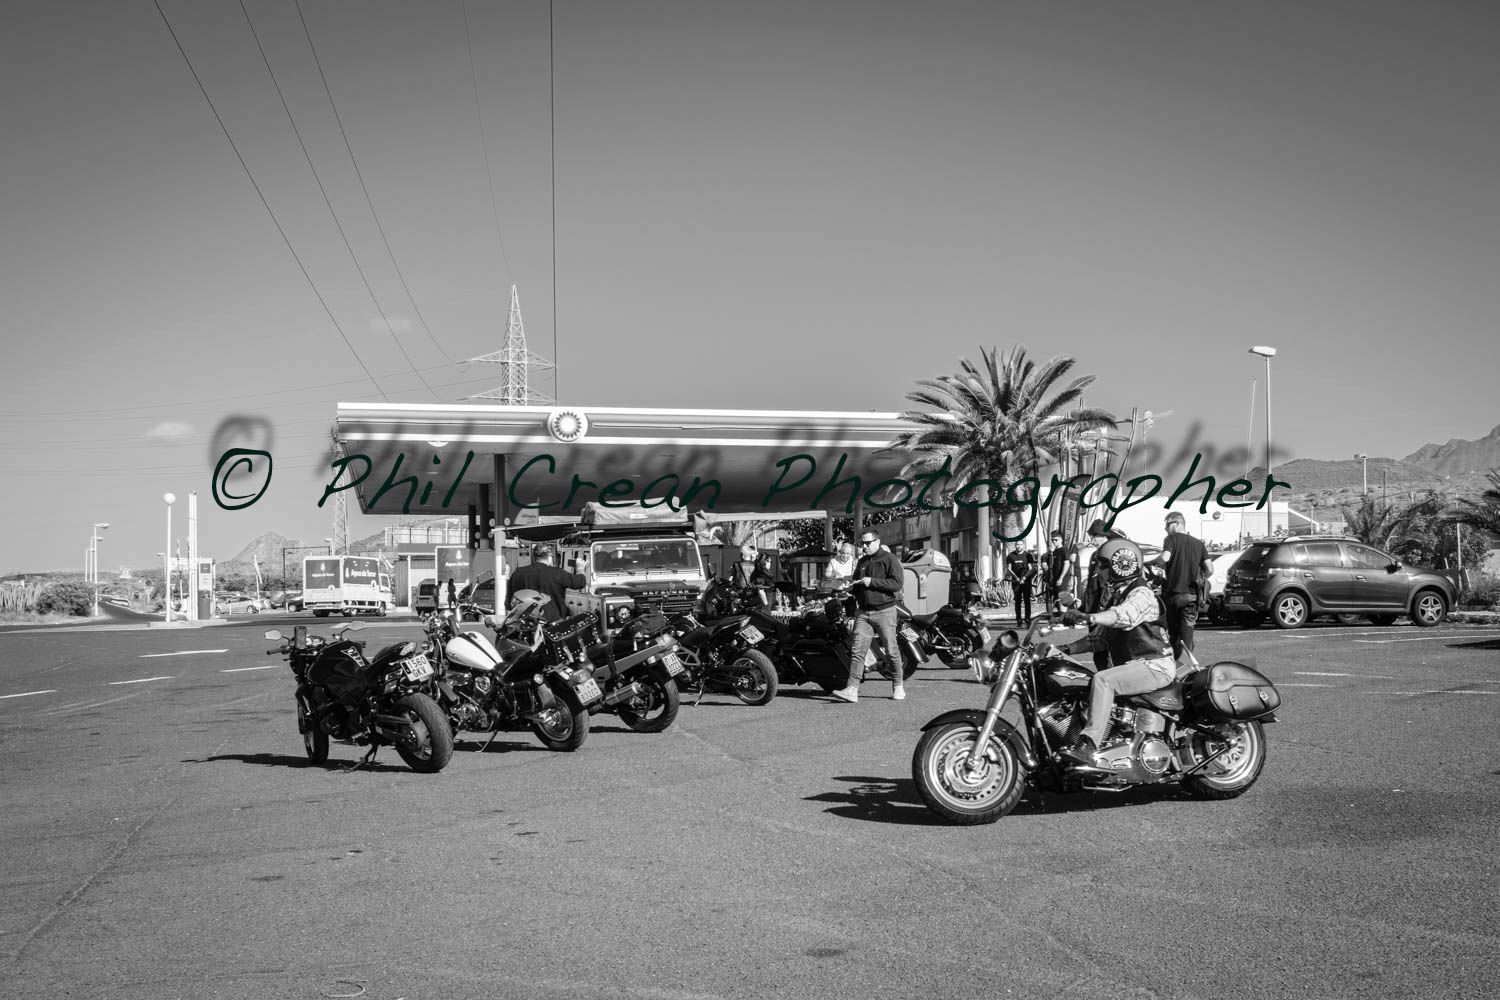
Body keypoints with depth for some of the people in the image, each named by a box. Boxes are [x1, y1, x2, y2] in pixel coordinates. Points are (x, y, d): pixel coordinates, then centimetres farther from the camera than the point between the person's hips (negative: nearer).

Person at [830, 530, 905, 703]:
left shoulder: (889, 559, -3)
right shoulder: (861, 562, 18)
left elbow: (896, 583, -15)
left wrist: (872, 581, -18)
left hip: (884, 610, -6)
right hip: (864, 612, 6)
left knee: (891, 650, 0)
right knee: (857, 650, -6)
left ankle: (898, 686, 15)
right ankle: (852, 690, -11)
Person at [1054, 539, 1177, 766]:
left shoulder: (1141, 594, -12)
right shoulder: (1113, 594, 19)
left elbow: (1123, 615, -35)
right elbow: (1100, 636, 20)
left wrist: (1089, 617, -52)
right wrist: (1068, 648, 6)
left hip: (1155, 665, -10)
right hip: (1130, 663, 10)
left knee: (1102, 680, -30)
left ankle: (1088, 745, -39)